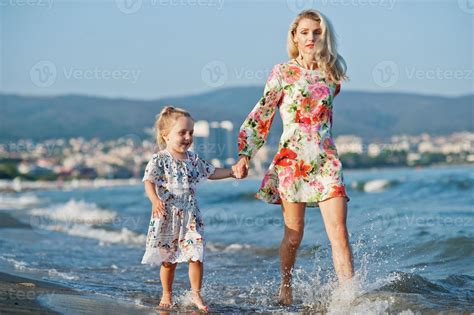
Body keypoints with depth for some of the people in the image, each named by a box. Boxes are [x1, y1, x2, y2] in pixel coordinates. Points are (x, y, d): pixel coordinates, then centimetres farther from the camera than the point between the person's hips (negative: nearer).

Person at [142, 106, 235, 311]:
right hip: (166, 218, -4)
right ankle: (167, 295, 23)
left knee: (196, 256, -4)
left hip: (190, 217, 4)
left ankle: (196, 295, 11)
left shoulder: (193, 159, 9)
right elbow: (149, 182, -20)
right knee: (168, 260, 5)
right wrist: (155, 200, -37)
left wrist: (232, 172, 17)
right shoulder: (159, 160, -9)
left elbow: (210, 172, 24)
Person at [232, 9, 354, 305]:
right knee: (294, 234, 6)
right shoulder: (282, 73, 0)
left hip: (326, 162, 2)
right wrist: (245, 155, -6)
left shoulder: (331, 74, 9)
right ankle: (286, 289, 27)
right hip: (291, 161, -2)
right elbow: (260, 117, 1)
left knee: (339, 233, -8)